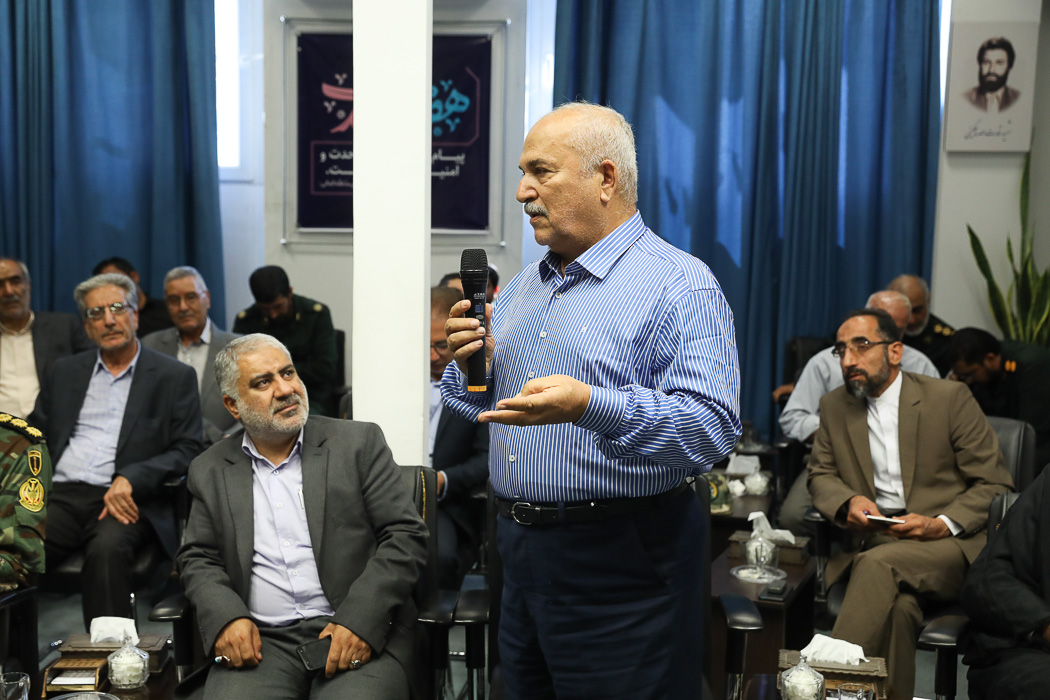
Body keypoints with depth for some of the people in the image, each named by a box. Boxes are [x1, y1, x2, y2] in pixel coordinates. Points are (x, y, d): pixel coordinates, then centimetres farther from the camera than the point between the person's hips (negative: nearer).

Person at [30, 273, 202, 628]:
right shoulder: (64, 372, 21)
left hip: (124, 502, -3)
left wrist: (130, 480, -15)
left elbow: (187, 451, 2)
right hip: (61, 496, 3)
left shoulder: (174, 376, 9)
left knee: (108, 548, -36)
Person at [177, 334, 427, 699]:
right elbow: (198, 559, 15)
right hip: (260, 640, 2)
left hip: (362, 634, -1)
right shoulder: (211, 470, 14)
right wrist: (226, 617, -7)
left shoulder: (359, 443, 5)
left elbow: (406, 536, 0)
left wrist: (359, 621, -12)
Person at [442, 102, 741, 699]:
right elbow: (485, 406, 20)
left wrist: (591, 407, -35)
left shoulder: (681, 285, -11)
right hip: (519, 549, 7)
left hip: (619, 561, -7)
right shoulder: (523, 286, 14)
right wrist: (472, 366, -2)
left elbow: (714, 426, -23)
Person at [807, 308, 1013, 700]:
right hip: (874, 543, 3)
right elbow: (821, 475, 19)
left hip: (949, 546, -3)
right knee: (897, 605, -33)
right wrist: (849, 502, -5)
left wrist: (941, 524, -16)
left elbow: (995, 484, 2)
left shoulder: (949, 398, 1)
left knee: (880, 562, -36)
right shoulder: (834, 407, 13)